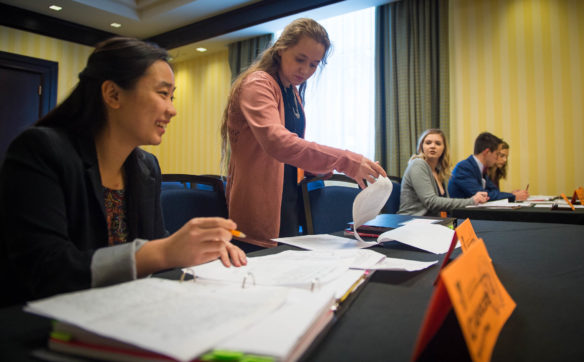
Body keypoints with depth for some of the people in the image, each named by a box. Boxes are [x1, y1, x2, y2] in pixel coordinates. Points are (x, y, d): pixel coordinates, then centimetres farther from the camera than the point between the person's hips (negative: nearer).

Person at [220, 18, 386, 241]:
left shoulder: (294, 93, 13)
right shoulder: (257, 84, -14)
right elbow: (277, 142, -32)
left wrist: (315, 166, 0)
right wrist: (345, 161, -36)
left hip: (289, 203, 9)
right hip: (261, 207, -8)